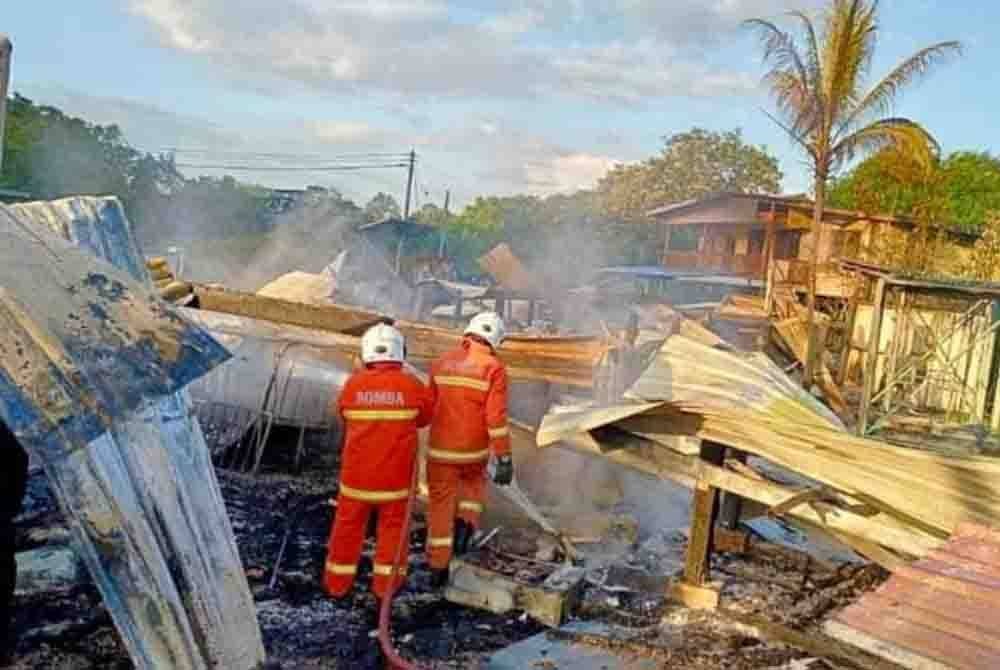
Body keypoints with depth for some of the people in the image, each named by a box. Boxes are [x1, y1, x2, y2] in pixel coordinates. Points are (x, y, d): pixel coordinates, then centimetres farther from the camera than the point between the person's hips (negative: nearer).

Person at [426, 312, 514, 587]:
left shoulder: (441, 363, 0)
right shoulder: (494, 369, -12)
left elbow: (430, 408, 10)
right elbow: (497, 418, -17)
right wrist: (505, 460, -14)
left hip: (440, 449, 2)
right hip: (474, 450, -1)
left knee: (441, 505, 14)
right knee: (474, 482, 30)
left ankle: (438, 567, 15)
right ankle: (465, 524, 5)